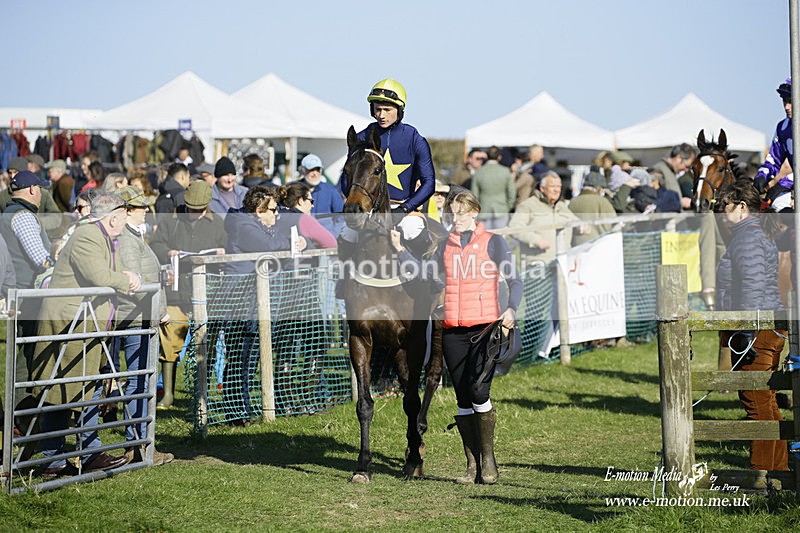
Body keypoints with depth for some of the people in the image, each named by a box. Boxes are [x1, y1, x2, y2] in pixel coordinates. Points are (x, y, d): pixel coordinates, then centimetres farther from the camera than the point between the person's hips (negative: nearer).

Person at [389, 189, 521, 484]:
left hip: (485, 327, -5)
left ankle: (488, 459, -5)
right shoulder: (446, 246, 14)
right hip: (453, 331, 5)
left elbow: (514, 281, -3)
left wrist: (511, 309, -20)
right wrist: (400, 250, 12)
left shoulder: (493, 242, 1)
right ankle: (472, 465, 13)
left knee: (478, 390, -18)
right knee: (463, 399, 6)